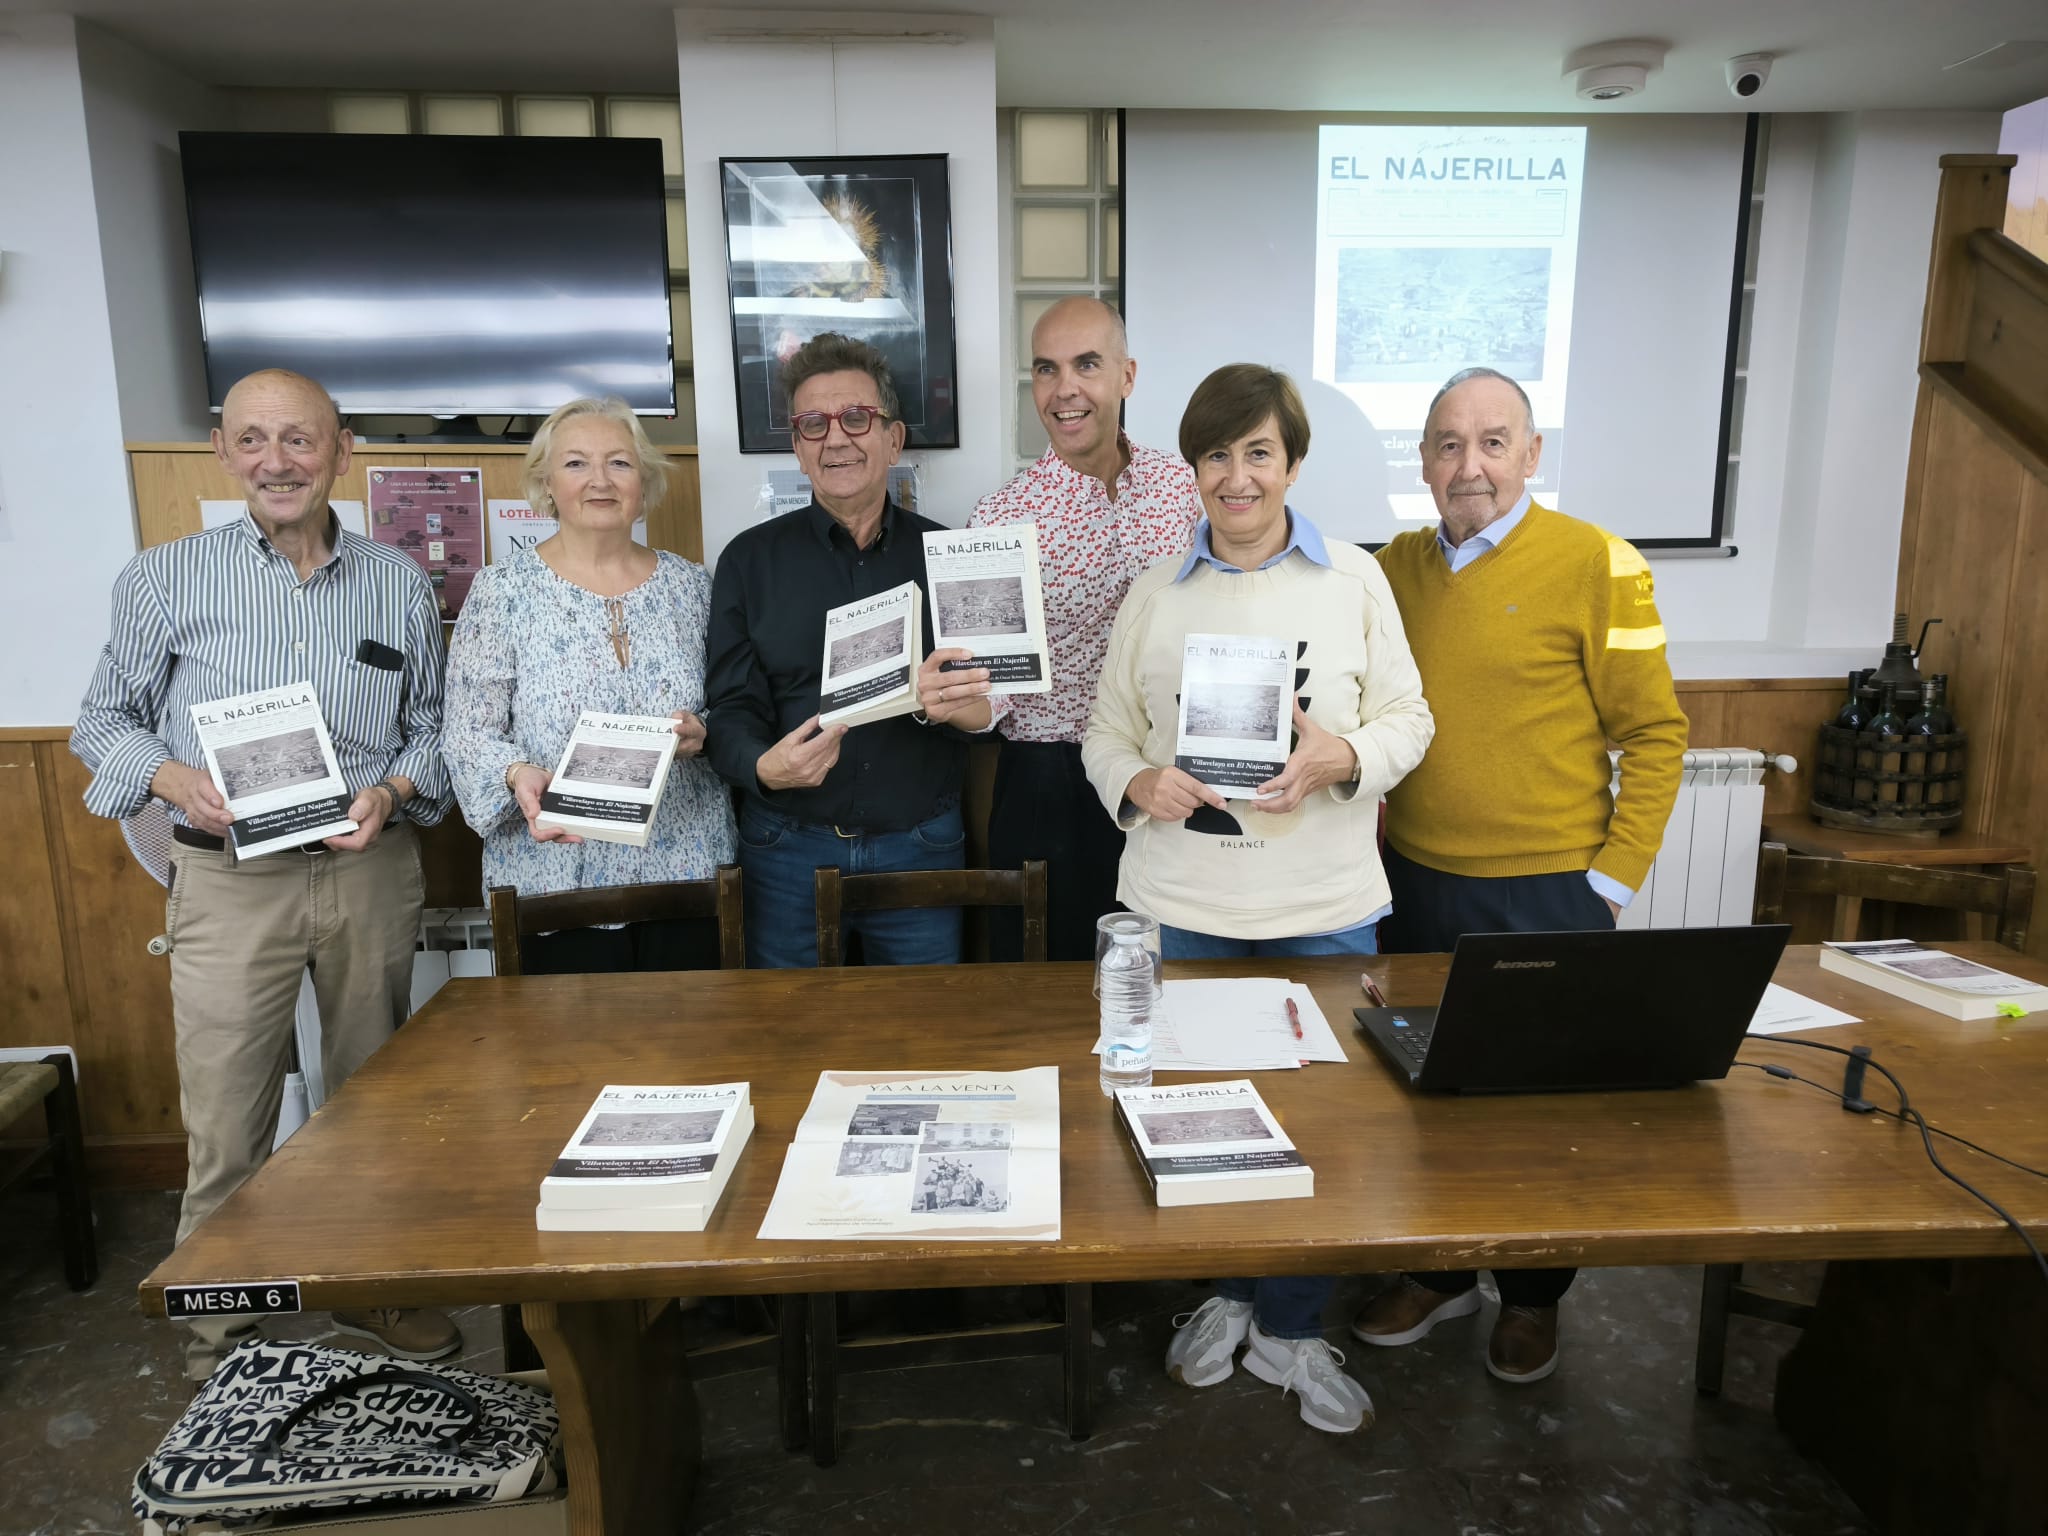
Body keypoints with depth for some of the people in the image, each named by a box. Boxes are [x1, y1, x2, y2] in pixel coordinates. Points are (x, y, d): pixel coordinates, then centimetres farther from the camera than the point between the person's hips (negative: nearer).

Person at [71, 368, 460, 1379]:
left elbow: (433, 724, 8)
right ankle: (219, 1330, 24)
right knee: (224, 1125, 3)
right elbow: (104, 720, 6)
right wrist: (180, 782, -13)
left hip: (372, 872, 2)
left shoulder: (400, 585, 6)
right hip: (229, 878, -1)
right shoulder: (166, 579, 2)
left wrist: (392, 791, -11)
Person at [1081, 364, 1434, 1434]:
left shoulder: (1354, 581, 3)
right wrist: (1138, 784, -13)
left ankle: (1290, 1331, 30)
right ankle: (1225, 1293, 37)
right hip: (1182, 903, 1)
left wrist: (1342, 758, -17)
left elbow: (1408, 717, 4)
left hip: (1323, 905, 0)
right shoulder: (1155, 594, 6)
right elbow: (1106, 731, 8)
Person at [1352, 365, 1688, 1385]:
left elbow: (1655, 732, -7)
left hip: (1545, 891, -4)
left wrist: (1616, 873, -10)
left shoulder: (1598, 565, -9)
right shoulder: (1394, 567, 5)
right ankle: (1437, 1273, 38)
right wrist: (1374, 836, 6)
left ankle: (1532, 1297, 34)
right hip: (1413, 881, 4)